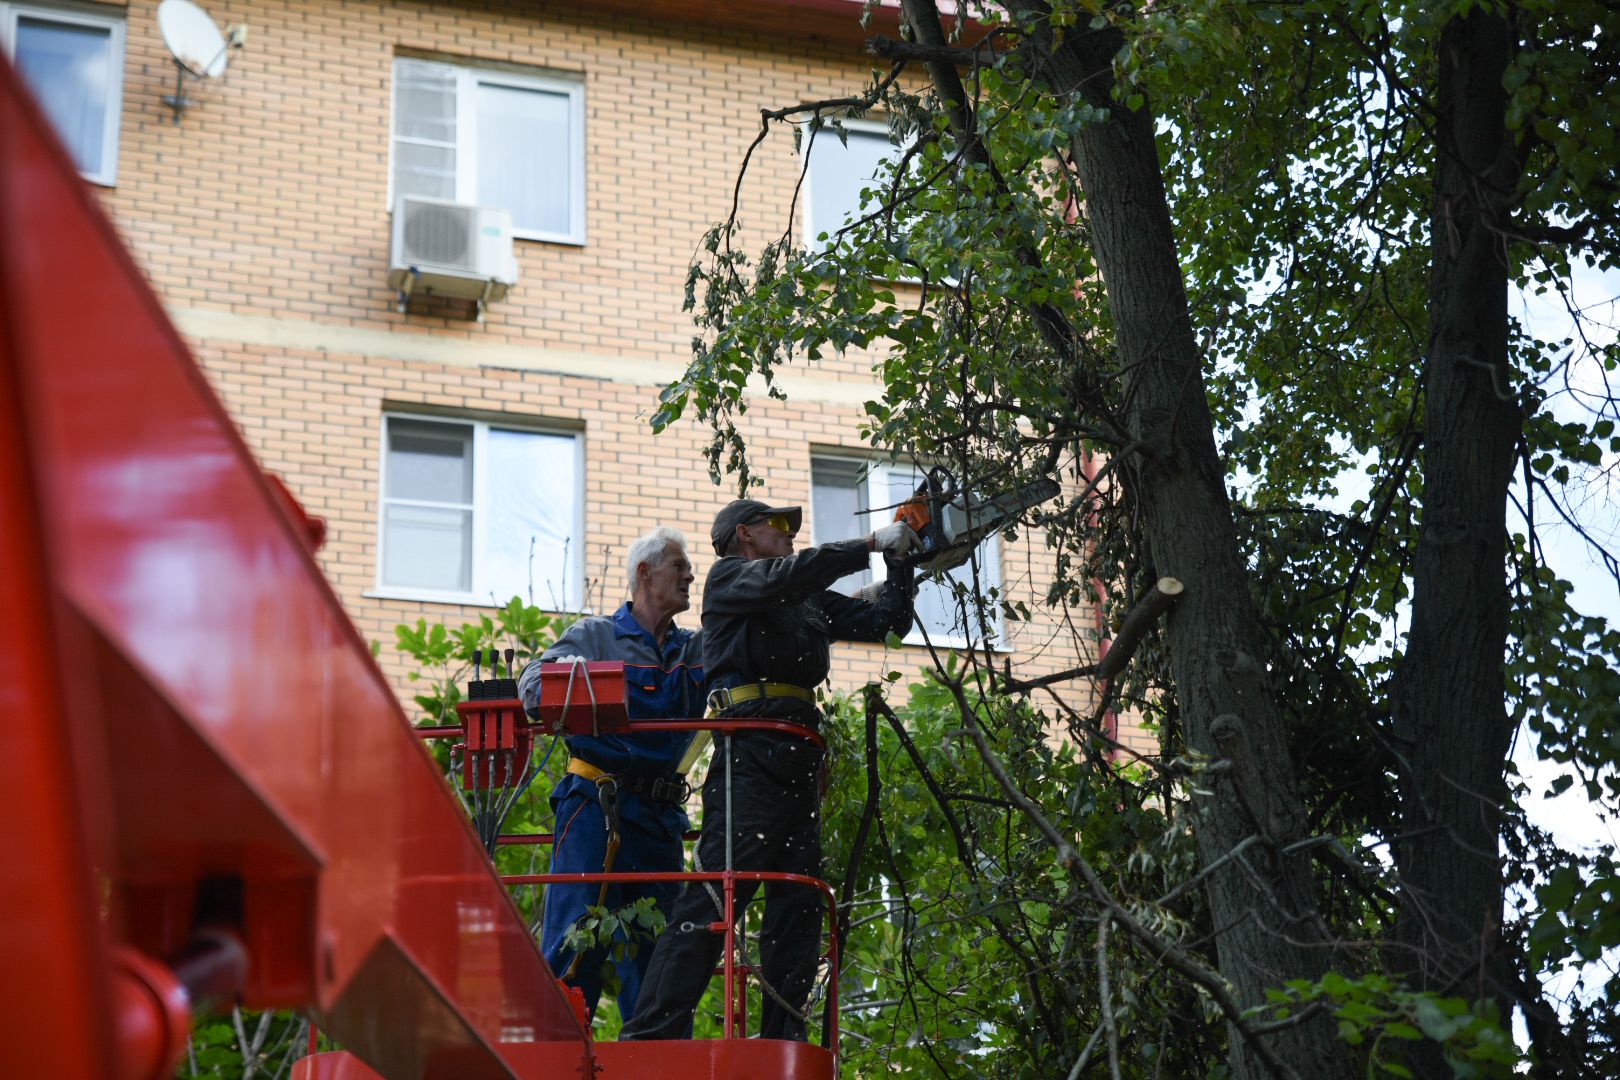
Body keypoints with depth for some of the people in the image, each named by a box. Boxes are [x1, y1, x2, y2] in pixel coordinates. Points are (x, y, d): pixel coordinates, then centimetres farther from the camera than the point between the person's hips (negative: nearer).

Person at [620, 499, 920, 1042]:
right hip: (751, 747, -8)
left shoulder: (810, 600, 27)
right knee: (716, 895, -16)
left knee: (799, 904, 5)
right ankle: (648, 1040, -19)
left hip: (799, 759, 8)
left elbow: (885, 619, 26)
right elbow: (785, 577, -13)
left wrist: (901, 564, 12)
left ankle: (782, 1044, 7)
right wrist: (871, 544, -11)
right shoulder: (729, 577, 7)